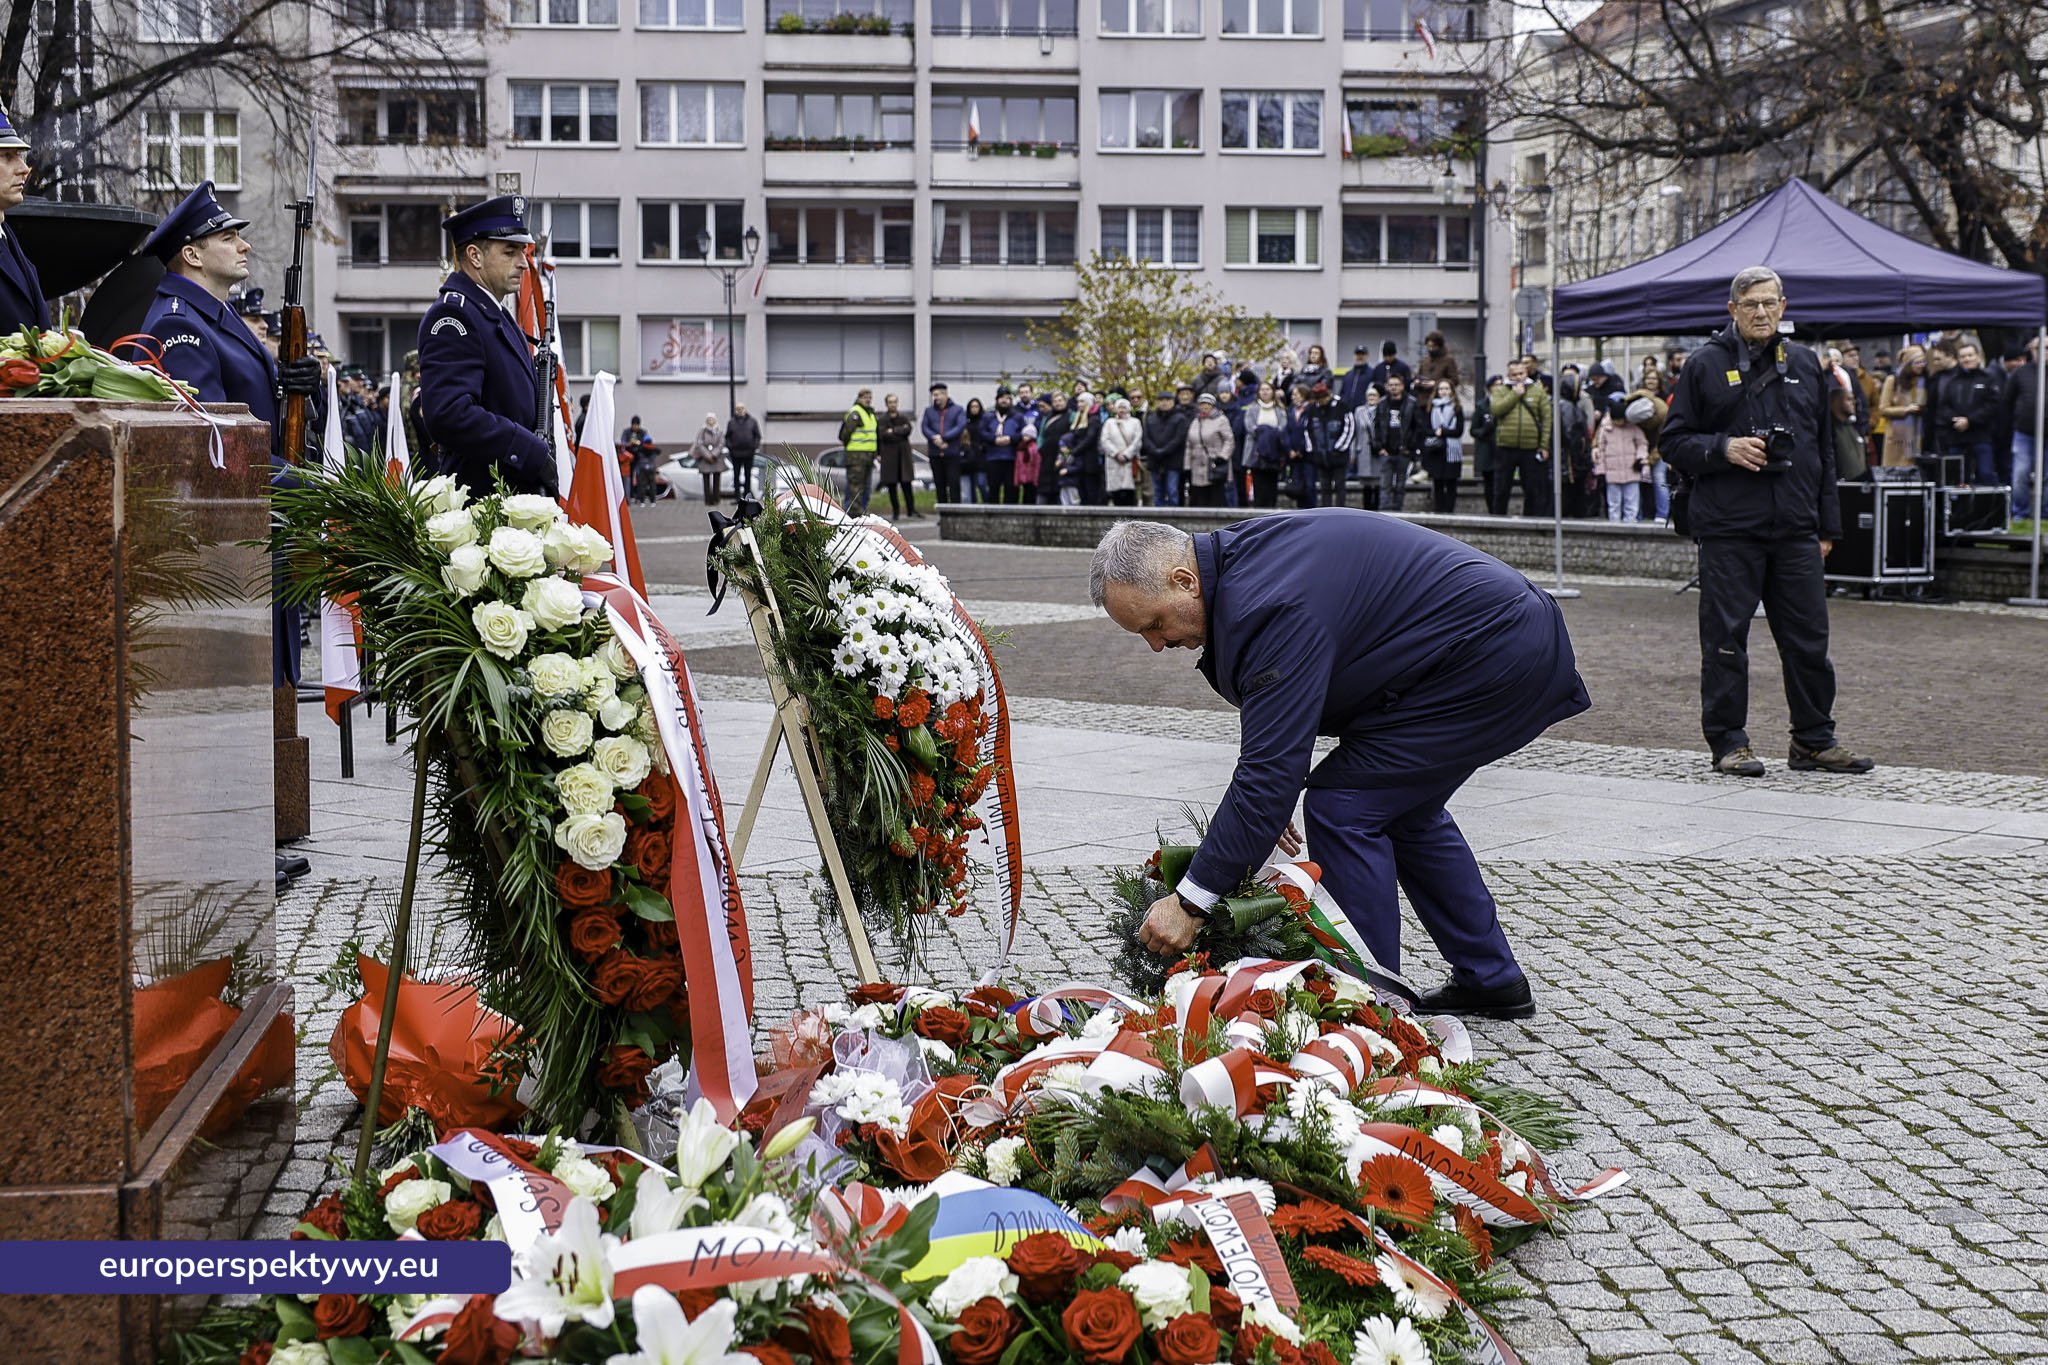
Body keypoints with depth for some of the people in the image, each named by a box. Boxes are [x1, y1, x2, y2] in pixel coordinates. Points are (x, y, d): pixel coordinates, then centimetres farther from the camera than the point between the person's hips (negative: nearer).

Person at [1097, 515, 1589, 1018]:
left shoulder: (1272, 608, -27)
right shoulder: (1240, 554, 4)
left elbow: (1271, 770, -28)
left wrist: (1190, 902, -24)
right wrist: (1263, 803, 7)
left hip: (1496, 664, -11)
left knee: (1344, 808, -10)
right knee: (1402, 805, 23)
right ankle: (1491, 981, 31)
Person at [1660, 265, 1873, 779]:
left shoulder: (1805, 365, 14)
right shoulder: (1705, 366, 2)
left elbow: (1823, 451, 19)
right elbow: (1674, 442, 3)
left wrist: (1827, 525, 15)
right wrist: (1724, 448, -16)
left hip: (1796, 529, 4)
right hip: (1729, 529, -4)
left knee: (1809, 637, 5)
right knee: (1726, 639, -1)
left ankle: (1814, 741, 16)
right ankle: (1728, 742, 9)